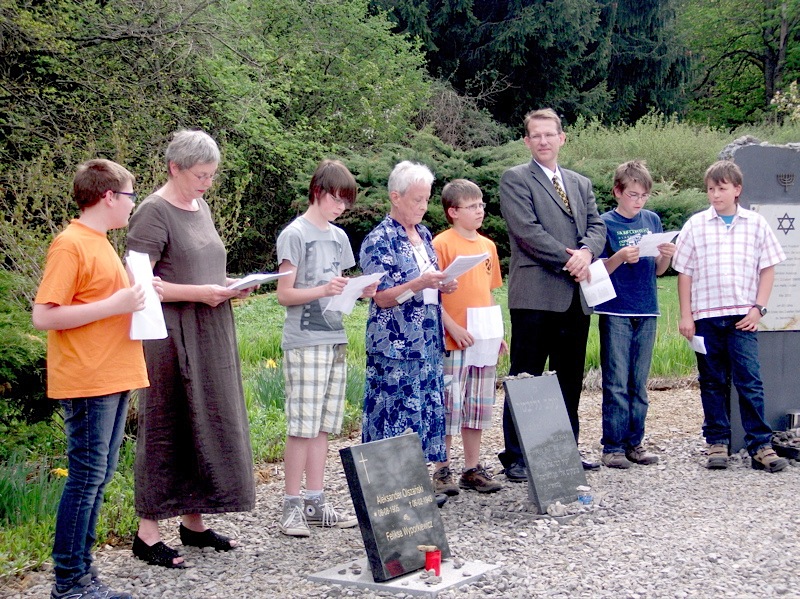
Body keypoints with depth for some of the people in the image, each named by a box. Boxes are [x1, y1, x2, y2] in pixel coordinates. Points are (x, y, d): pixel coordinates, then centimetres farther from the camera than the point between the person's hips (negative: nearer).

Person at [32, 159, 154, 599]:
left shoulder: (99, 243, 16)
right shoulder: (70, 244, -12)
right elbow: (44, 316, -18)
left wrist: (135, 295, 8)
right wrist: (115, 305, -20)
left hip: (114, 380, 9)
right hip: (87, 383, -9)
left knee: (97, 477, 11)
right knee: (87, 477, -5)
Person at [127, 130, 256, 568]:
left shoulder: (201, 209, 15)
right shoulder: (154, 212, -11)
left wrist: (228, 285, 7)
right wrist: (198, 293, -20)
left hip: (211, 335, 8)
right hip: (172, 337, -8)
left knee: (208, 425, 11)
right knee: (166, 429, -4)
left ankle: (193, 522, 21)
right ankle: (147, 532, 3)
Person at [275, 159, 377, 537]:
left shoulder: (338, 237, 16)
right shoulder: (295, 235, -6)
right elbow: (285, 294, -9)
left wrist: (360, 292, 2)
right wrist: (323, 290, -23)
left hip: (335, 339, 7)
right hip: (305, 342, -7)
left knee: (323, 425, 9)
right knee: (302, 426, -7)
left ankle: (315, 503, 15)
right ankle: (292, 507, 0)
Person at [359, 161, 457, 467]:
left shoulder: (424, 235, 15)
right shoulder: (379, 240, -8)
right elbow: (381, 298, -12)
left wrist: (443, 286, 3)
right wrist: (418, 284, -25)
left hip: (428, 344, 7)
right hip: (395, 347, -7)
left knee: (426, 415, 8)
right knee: (394, 421, -7)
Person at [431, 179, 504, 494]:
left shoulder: (487, 245, 13)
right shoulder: (442, 244, -7)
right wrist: (453, 327, -17)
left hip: (483, 341, 6)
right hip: (452, 341, -6)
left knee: (477, 408, 11)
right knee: (449, 407, -2)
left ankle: (473, 469, 20)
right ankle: (442, 471, 8)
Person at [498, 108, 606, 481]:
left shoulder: (581, 184, 21)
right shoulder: (515, 179, 1)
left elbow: (596, 226, 11)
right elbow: (526, 230, -10)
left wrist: (586, 253, -10)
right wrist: (568, 257, -14)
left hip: (575, 296, 6)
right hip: (535, 293, -6)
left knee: (570, 380, 11)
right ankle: (515, 458, 2)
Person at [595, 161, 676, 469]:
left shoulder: (652, 220, 10)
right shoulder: (606, 223, -3)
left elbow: (658, 270, 13)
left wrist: (667, 255, -8)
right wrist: (620, 257, -21)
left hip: (646, 311, 4)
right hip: (616, 312, -4)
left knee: (639, 383, 9)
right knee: (616, 383, -3)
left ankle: (634, 443, 16)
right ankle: (613, 445, 2)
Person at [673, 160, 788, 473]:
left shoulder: (755, 224, 6)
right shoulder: (696, 225, 5)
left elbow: (767, 269, 8)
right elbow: (685, 273, 6)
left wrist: (758, 309, -2)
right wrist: (686, 315, 1)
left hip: (742, 317, -1)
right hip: (705, 316, 1)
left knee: (750, 381, -5)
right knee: (712, 383, 8)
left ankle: (760, 446, 0)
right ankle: (717, 442, 16)